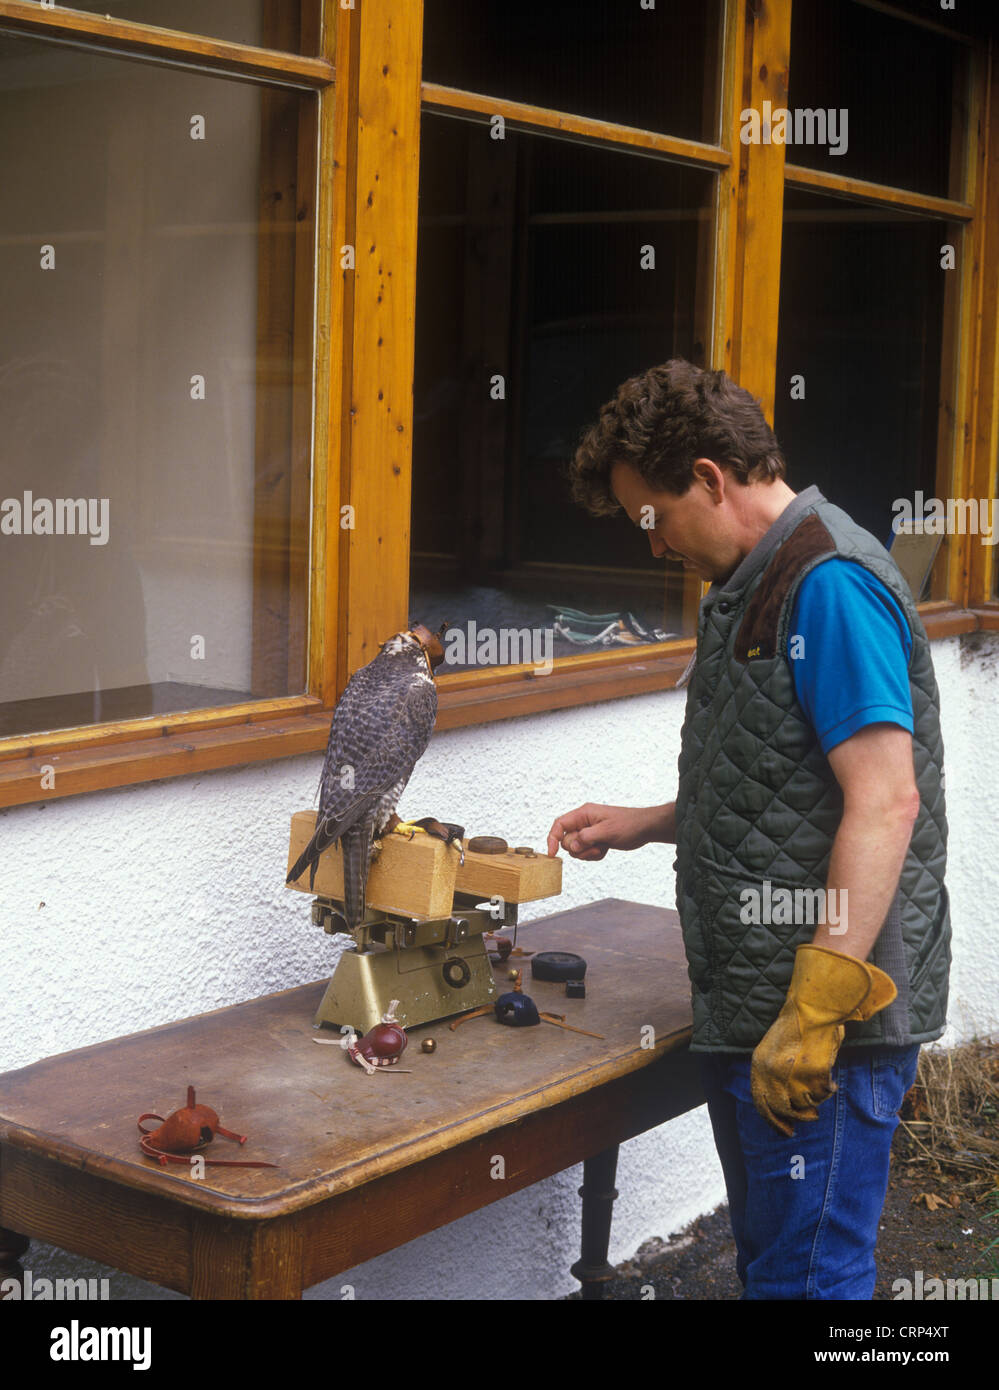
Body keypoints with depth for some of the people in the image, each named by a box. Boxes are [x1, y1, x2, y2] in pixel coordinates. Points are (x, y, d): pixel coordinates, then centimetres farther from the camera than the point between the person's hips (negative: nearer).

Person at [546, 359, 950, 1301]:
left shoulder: (830, 584, -15)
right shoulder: (749, 591, 17)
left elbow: (885, 803, -23)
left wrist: (816, 1009, -26)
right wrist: (642, 826, 19)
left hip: (830, 1018, -10)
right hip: (751, 1010, 10)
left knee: (806, 1272, -3)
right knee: (766, 1257, 18)